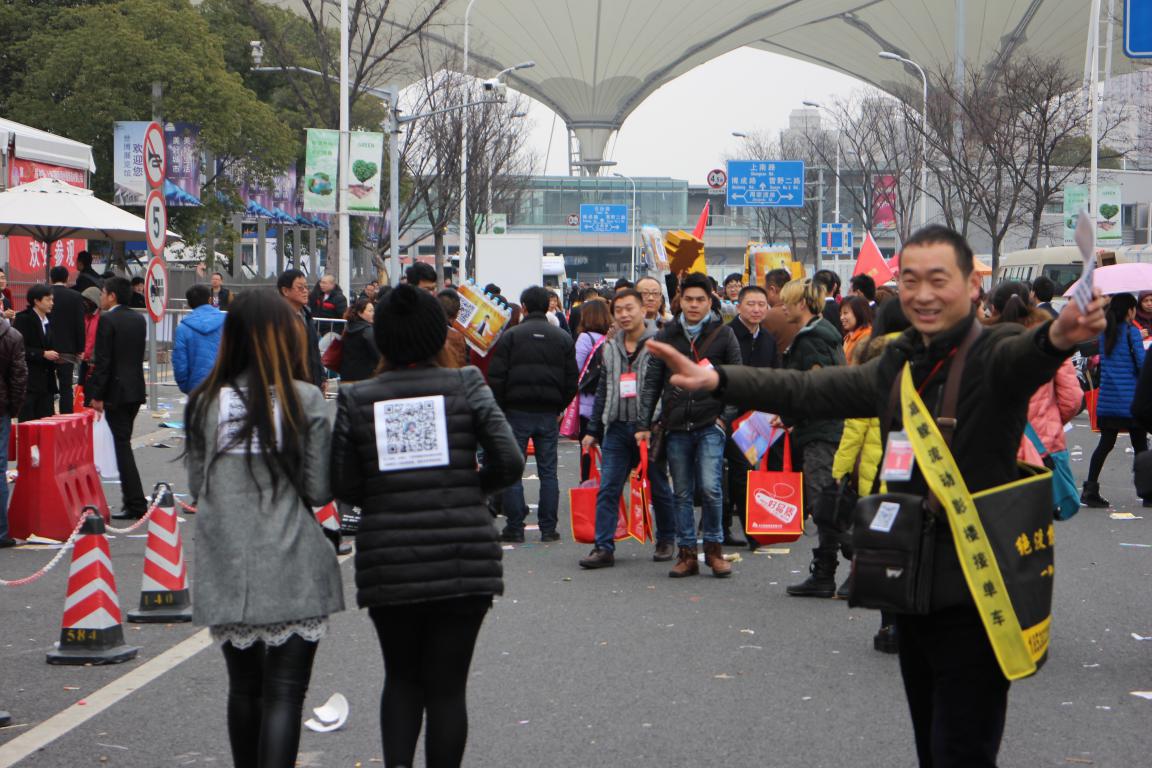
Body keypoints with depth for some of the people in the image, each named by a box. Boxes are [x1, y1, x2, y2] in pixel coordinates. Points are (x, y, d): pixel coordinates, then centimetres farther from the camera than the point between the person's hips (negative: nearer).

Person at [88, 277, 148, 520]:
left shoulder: (107, 320, -12)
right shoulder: (139, 319, 11)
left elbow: (103, 360, -15)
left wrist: (97, 395, -11)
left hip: (116, 390, -8)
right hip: (137, 389, 8)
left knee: (122, 444, -5)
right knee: (124, 443, 16)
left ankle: (136, 504, -8)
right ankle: (132, 500, 19)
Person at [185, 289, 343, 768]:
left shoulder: (205, 402, 1)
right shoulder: (305, 400, -7)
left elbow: (196, 488, 7)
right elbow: (319, 490, -6)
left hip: (226, 574, 3)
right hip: (292, 573, -3)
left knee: (244, 688, 18)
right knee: (284, 693, -2)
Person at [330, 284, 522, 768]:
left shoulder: (355, 400, 0)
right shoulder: (466, 386, -2)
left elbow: (343, 485, 1)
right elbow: (509, 460, -7)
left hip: (387, 562, 1)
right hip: (464, 559, -1)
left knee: (402, 677, 17)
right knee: (447, 684, 8)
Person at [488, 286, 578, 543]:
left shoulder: (510, 336, -4)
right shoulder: (563, 338, 6)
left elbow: (496, 377, -7)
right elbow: (572, 379, 5)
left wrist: (499, 410, 2)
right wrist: (560, 408, 13)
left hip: (517, 412, -3)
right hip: (549, 414, 3)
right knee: (548, 471, 7)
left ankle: (515, 527, 3)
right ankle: (548, 528, 6)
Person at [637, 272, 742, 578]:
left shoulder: (723, 334, 4)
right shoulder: (667, 335, 8)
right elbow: (651, 383, 10)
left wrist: (726, 417, -4)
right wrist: (643, 424, 4)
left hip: (710, 425, -2)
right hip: (676, 427, 2)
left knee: (710, 487, -13)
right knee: (682, 493, 6)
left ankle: (713, 548, 3)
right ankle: (687, 553, 13)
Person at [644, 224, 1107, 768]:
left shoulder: (992, 354, -11)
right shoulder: (899, 365, 13)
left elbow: (1022, 357, -34)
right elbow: (810, 391, 15)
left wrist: (1057, 337, -58)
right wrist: (716, 380, 5)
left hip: (974, 597, -8)